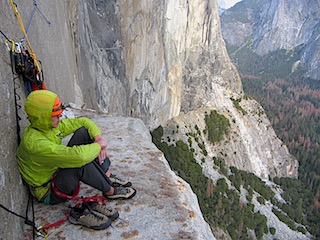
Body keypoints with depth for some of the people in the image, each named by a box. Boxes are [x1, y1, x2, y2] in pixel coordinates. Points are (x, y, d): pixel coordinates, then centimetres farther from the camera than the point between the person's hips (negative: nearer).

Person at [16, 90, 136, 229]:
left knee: (83, 132, -8)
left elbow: (84, 122, 2)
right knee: (80, 162, -37)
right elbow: (78, 156, -45)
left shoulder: (50, 125, -7)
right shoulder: (35, 142, -34)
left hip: (58, 172, 9)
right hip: (49, 192, -8)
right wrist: (99, 145, -26)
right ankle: (111, 191, -11)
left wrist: (98, 137, -16)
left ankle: (108, 176, -5)